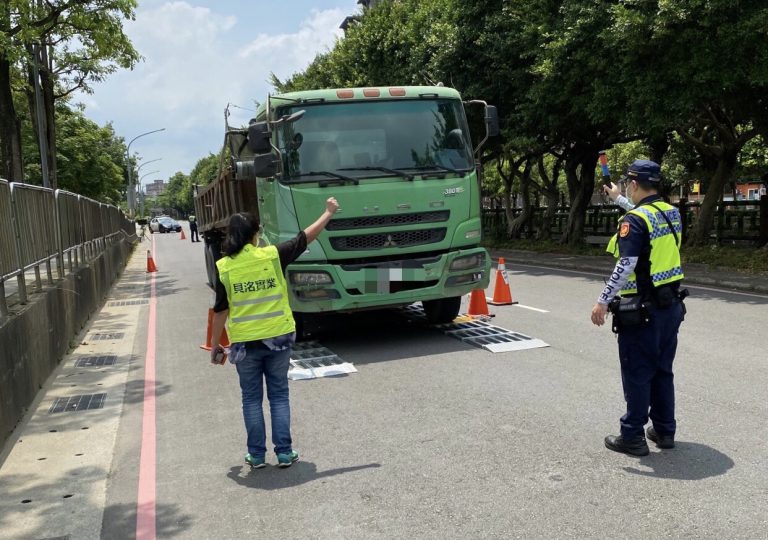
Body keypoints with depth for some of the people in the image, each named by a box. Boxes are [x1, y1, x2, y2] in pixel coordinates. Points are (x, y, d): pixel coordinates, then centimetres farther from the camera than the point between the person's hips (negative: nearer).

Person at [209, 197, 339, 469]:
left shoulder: (224, 267, -6)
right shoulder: (273, 255, -7)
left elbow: (220, 310, -2)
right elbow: (306, 237, 5)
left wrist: (215, 345, 9)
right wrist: (329, 212, 19)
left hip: (244, 343, 0)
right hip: (278, 338, 0)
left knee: (252, 399, 13)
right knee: (279, 396, 12)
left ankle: (256, 455, 18)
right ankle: (284, 452, 15)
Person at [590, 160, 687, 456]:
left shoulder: (634, 220, -17)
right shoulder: (671, 213, 7)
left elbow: (626, 266, -24)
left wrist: (603, 301, -19)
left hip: (643, 309, -8)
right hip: (672, 305, 8)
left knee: (637, 374, 2)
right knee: (663, 371, 17)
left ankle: (632, 437, 11)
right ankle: (664, 431, 27)